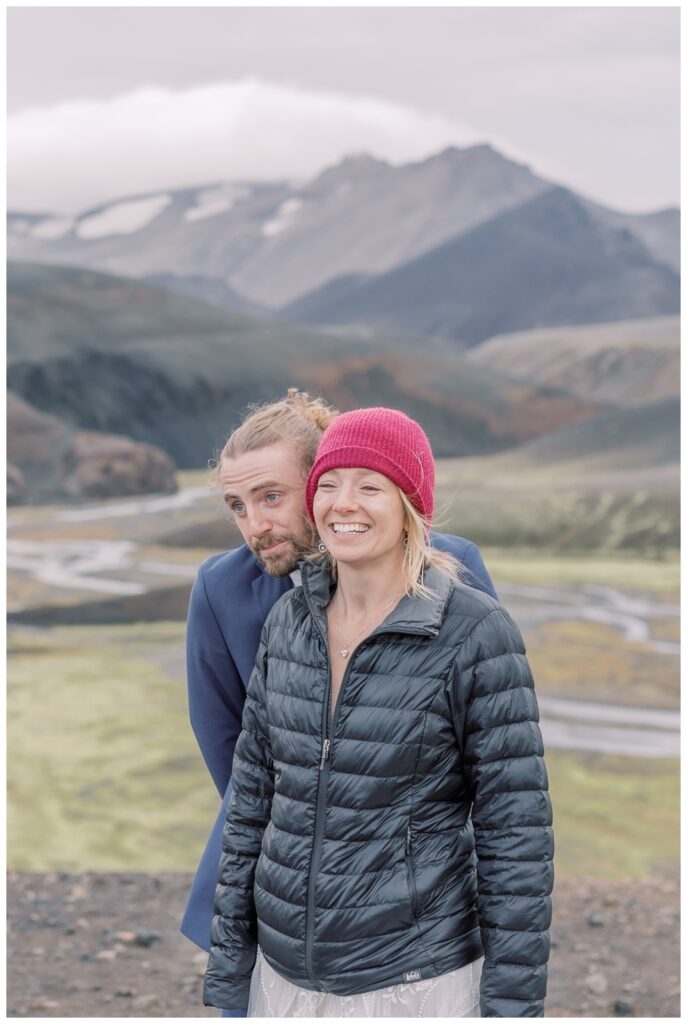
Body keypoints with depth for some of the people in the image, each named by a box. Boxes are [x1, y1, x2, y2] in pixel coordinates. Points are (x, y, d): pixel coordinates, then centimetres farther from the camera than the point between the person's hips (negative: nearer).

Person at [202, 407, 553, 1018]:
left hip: (416, 982, -4)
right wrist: (229, 964, 8)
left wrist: (511, 1005, -11)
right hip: (282, 971, 5)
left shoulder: (477, 633, -13)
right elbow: (253, 795, 8)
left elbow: (516, 830, -11)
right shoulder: (289, 621, 2)